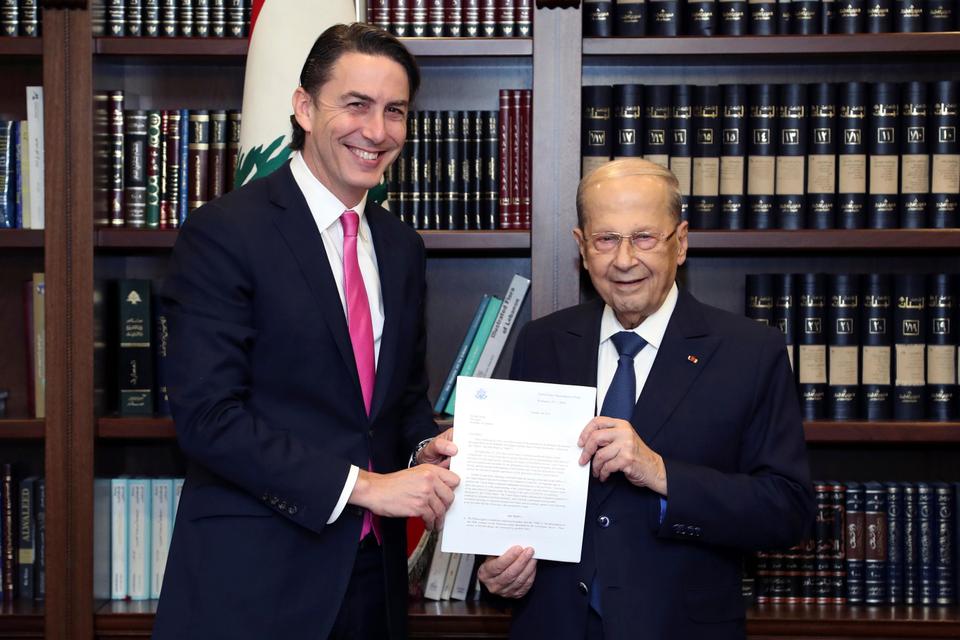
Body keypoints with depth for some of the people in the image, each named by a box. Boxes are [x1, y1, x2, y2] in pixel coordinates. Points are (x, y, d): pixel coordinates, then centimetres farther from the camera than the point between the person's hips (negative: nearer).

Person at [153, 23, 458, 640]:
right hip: (252, 580, -6)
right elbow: (208, 416, -17)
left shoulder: (402, 246, 10)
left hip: (372, 569, 6)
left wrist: (427, 449, -2)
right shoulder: (224, 232, -11)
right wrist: (361, 484, -19)